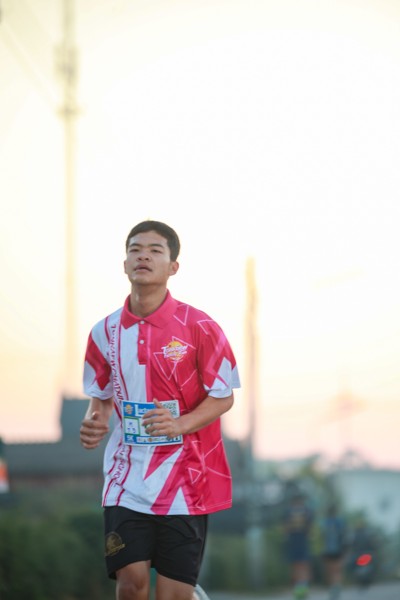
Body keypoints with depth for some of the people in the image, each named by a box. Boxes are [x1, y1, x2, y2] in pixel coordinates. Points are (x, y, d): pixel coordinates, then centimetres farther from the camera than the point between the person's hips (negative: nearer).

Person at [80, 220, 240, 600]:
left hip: (184, 477, -2)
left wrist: (179, 424, -20)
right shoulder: (105, 332, 4)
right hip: (127, 475, 3)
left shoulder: (199, 327, -7)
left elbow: (223, 396, -4)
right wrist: (94, 424, -5)